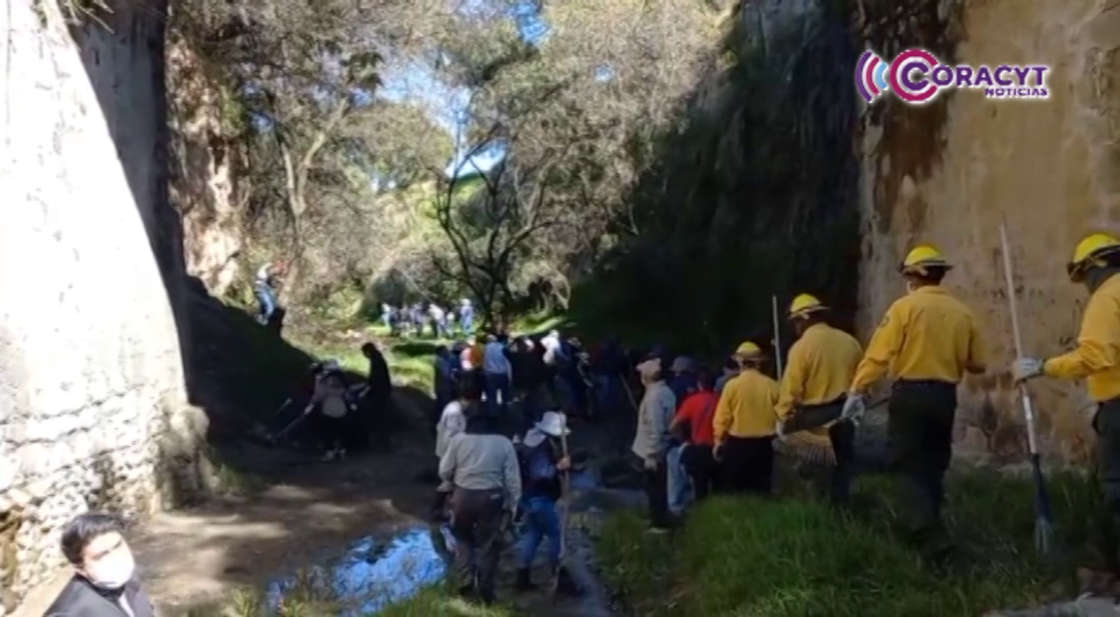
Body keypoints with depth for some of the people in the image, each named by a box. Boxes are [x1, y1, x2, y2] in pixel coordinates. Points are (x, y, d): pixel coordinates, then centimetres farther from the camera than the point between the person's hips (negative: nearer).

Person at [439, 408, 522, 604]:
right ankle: (485, 590, 18)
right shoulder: (504, 443, -4)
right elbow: (513, 479, -3)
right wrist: (513, 505, 6)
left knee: (463, 539, 23)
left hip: (463, 496, 1)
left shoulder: (458, 439, -4)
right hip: (491, 499, -1)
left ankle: (465, 581, 19)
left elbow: (444, 472, 1)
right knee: (489, 544, 12)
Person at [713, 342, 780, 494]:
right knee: (761, 488, 10)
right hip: (764, 444, 2)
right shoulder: (771, 385, -4)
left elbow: (722, 417, -6)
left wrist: (718, 441, 5)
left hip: (737, 443, -2)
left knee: (733, 489, 8)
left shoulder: (732, 385, -9)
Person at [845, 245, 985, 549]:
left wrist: (857, 390, -10)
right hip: (945, 397, 5)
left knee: (911, 467, 0)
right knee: (932, 466, 17)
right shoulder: (963, 313, 5)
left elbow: (879, 354, -14)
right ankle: (929, 529, 26)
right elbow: (977, 364, 10)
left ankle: (929, 537, -11)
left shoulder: (905, 306, -8)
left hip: (910, 395, -5)